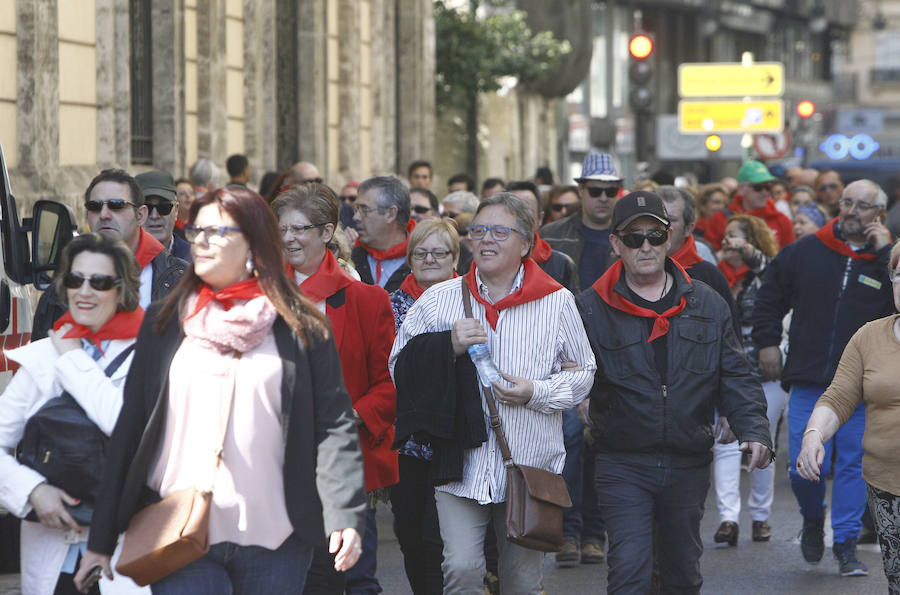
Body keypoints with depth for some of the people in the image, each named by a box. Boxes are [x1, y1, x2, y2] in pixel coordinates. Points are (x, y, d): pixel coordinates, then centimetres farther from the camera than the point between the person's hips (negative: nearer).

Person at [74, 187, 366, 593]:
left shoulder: (301, 328, 5)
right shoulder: (163, 323, 11)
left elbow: (334, 425, 0)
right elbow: (129, 427, 9)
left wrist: (345, 516, -14)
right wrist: (101, 540, 6)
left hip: (275, 542, -1)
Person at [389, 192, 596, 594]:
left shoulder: (557, 303, 3)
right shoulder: (438, 300, 5)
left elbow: (582, 373, 10)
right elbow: (399, 367, 4)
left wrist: (536, 393, -9)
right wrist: (447, 347, -13)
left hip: (530, 467, 0)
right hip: (461, 465, 0)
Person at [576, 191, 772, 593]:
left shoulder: (708, 306, 6)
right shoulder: (590, 308, -3)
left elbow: (736, 379, 6)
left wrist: (754, 431, -8)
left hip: (688, 466, 4)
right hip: (623, 465, -3)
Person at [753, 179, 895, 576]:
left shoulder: (887, 261, 0)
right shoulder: (807, 252, 4)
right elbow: (770, 294, 16)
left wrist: (886, 255, -19)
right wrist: (767, 341, 8)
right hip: (809, 381, 1)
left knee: (853, 463, 3)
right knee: (803, 468, -1)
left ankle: (846, 543, 16)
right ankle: (813, 520, 28)